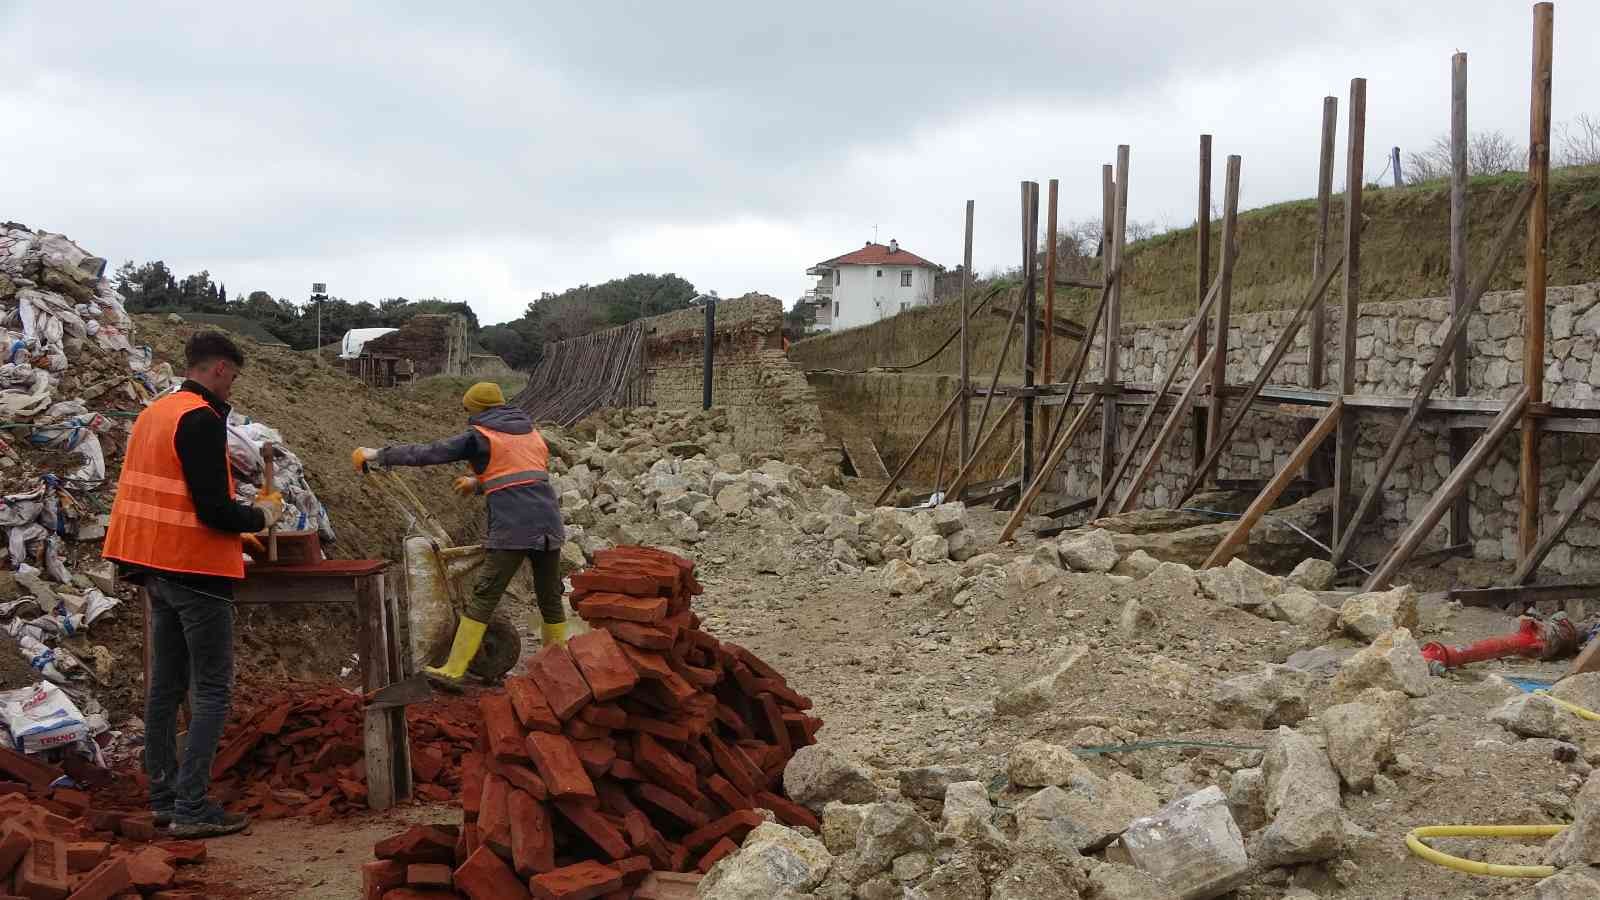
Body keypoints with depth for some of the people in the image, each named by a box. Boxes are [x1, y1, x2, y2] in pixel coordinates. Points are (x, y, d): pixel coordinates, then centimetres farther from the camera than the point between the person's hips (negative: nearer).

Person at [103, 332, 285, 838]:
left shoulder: (153, 414, 12)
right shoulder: (202, 420, -16)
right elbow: (214, 510, -22)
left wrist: (232, 541, 20)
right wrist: (262, 515, -3)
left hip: (155, 567, 9)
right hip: (196, 570, -9)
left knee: (166, 685, 13)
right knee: (212, 690, -3)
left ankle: (163, 799, 20)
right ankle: (192, 809, -5)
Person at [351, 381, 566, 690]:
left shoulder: (479, 436, 3)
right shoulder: (532, 432, 21)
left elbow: (426, 453, 1)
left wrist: (376, 454, 10)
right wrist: (479, 483, 38)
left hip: (512, 529, -6)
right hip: (549, 526, 6)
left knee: (483, 599, -3)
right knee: (551, 600, 14)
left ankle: (453, 671, -2)